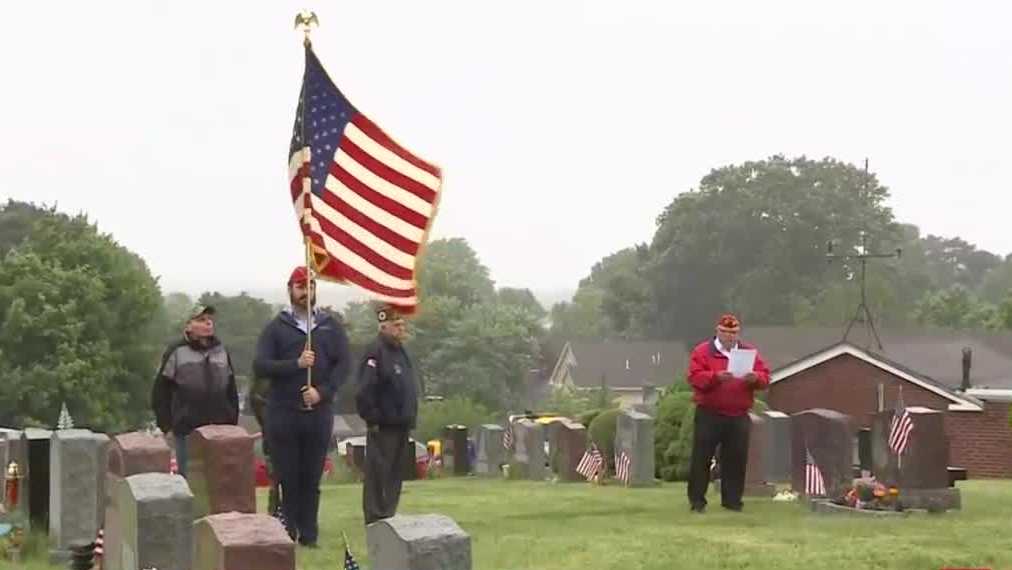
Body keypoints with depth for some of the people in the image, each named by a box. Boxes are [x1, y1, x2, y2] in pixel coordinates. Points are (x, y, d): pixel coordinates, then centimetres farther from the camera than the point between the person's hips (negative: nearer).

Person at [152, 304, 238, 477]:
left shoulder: (221, 351, 11)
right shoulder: (177, 352, -2)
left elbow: (231, 390, 18)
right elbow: (161, 391, -1)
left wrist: (233, 422, 12)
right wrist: (164, 425, -5)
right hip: (187, 430, -4)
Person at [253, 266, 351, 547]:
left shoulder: (332, 327, 11)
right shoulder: (276, 328, 6)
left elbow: (343, 363, 2)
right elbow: (260, 365, -4)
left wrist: (322, 391, -12)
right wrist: (296, 364, -17)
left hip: (319, 413, 1)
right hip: (283, 414, -1)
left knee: (312, 479, 3)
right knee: (287, 478, -1)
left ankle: (309, 534, 8)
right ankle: (288, 532, 4)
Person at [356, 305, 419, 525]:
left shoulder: (401, 352, 17)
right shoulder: (375, 352, -12)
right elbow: (365, 391, -18)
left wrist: (410, 418, 17)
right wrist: (372, 419, -18)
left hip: (401, 425, 9)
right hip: (383, 426, -9)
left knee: (395, 474, 12)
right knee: (378, 474, -6)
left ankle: (389, 514, 19)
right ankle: (376, 519, -3)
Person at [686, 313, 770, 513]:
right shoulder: (702, 352, 1)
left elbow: (765, 377, 6)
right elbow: (695, 377, -11)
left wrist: (755, 378, -17)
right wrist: (716, 377, -26)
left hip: (739, 417, 3)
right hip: (709, 415, -3)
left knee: (736, 459, 3)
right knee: (701, 458, -2)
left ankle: (732, 499, 12)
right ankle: (696, 500, 4)